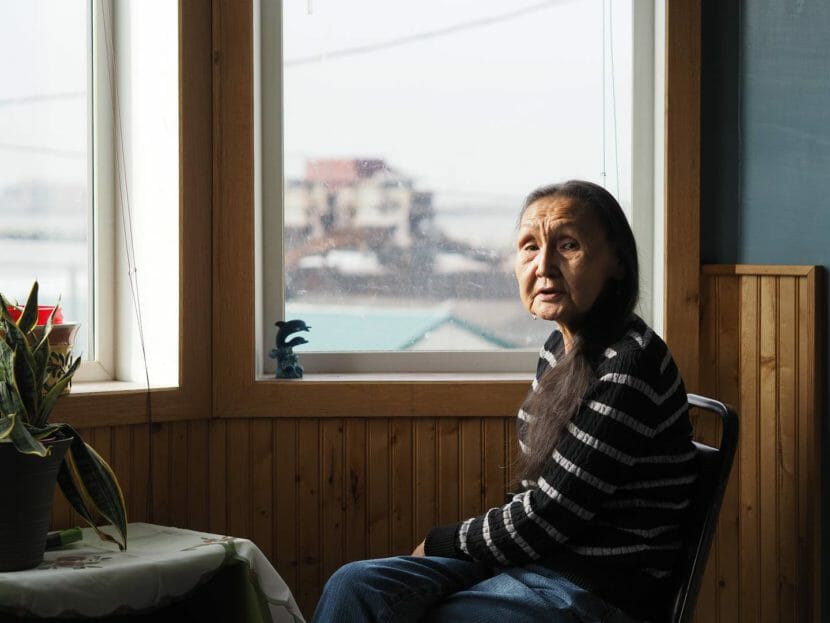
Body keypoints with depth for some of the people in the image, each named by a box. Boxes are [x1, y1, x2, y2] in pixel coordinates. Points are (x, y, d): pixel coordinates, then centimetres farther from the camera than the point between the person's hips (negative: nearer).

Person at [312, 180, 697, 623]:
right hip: (538, 559, 8)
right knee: (354, 585, -13)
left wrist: (440, 543, -3)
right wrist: (447, 545, 3)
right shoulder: (560, 348, 13)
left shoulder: (628, 365, -17)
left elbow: (550, 515, -16)